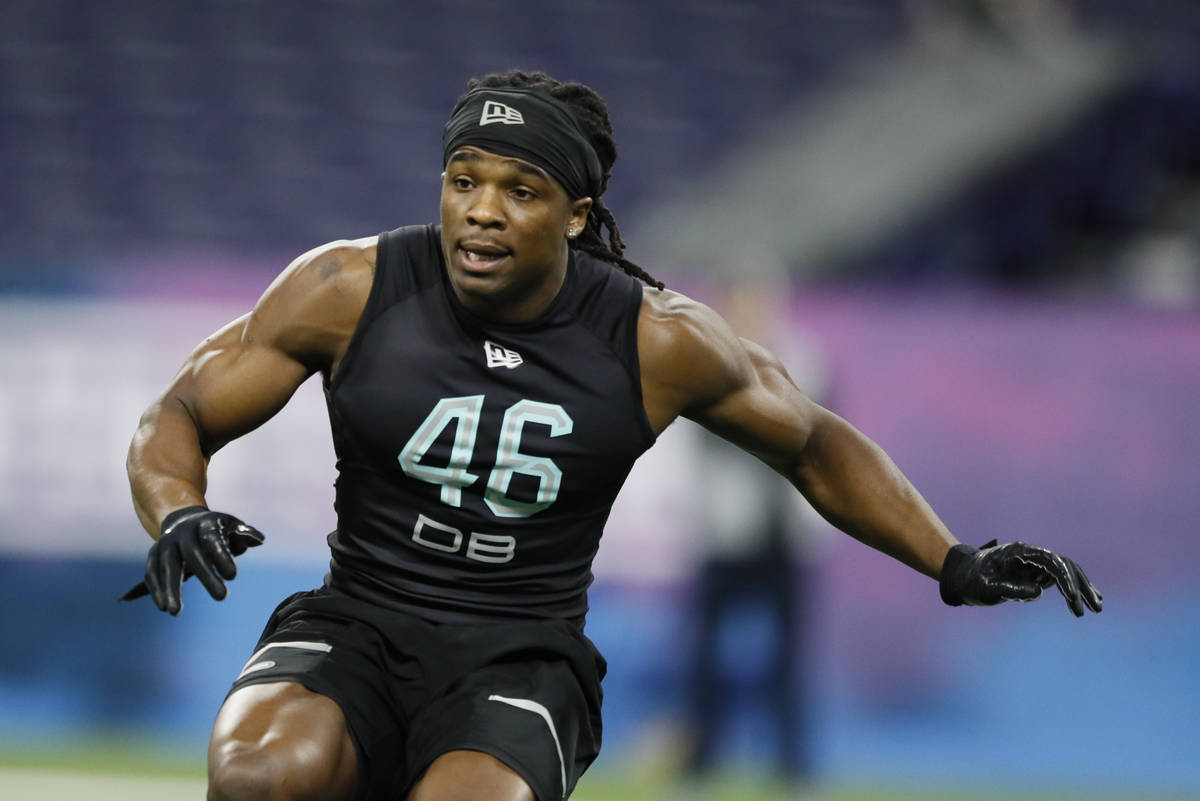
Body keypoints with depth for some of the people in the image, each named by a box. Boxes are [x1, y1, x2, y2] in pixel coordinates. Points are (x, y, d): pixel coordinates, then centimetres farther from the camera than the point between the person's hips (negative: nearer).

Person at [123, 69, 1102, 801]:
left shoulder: (655, 343, -3)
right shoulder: (351, 292, -5)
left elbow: (814, 444, 14)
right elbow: (176, 419, 2)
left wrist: (956, 565, 6)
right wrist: (179, 519, -20)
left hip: (522, 668, 0)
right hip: (353, 632, 0)